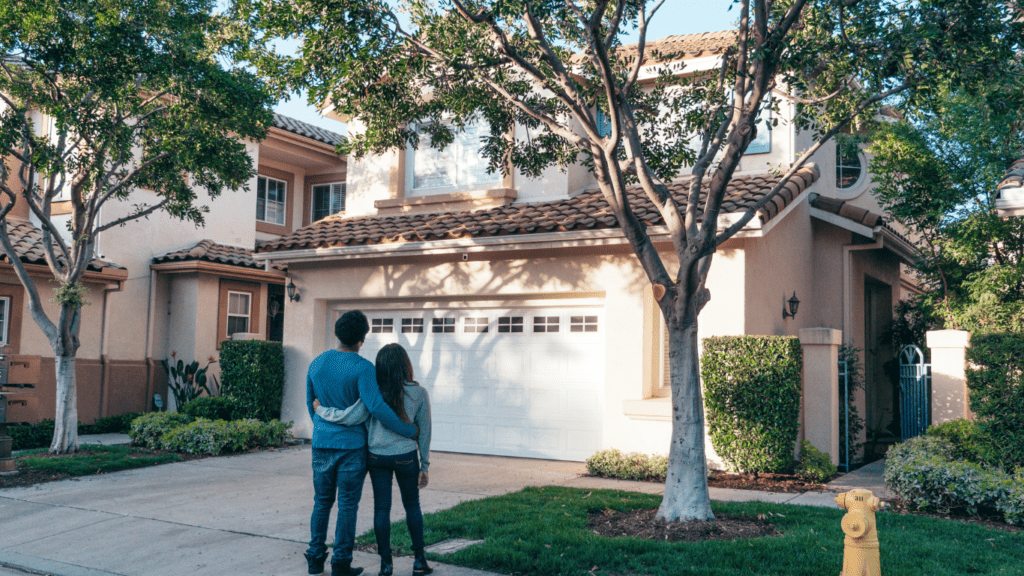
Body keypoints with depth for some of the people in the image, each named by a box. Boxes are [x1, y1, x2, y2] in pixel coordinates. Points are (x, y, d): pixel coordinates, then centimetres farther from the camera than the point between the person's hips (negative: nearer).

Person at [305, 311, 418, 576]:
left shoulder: (317, 363, 4)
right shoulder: (363, 368, -15)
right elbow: (376, 407, -24)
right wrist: (409, 430, -15)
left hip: (321, 444, 5)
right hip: (351, 445, -5)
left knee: (321, 502, 16)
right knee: (347, 505, 5)